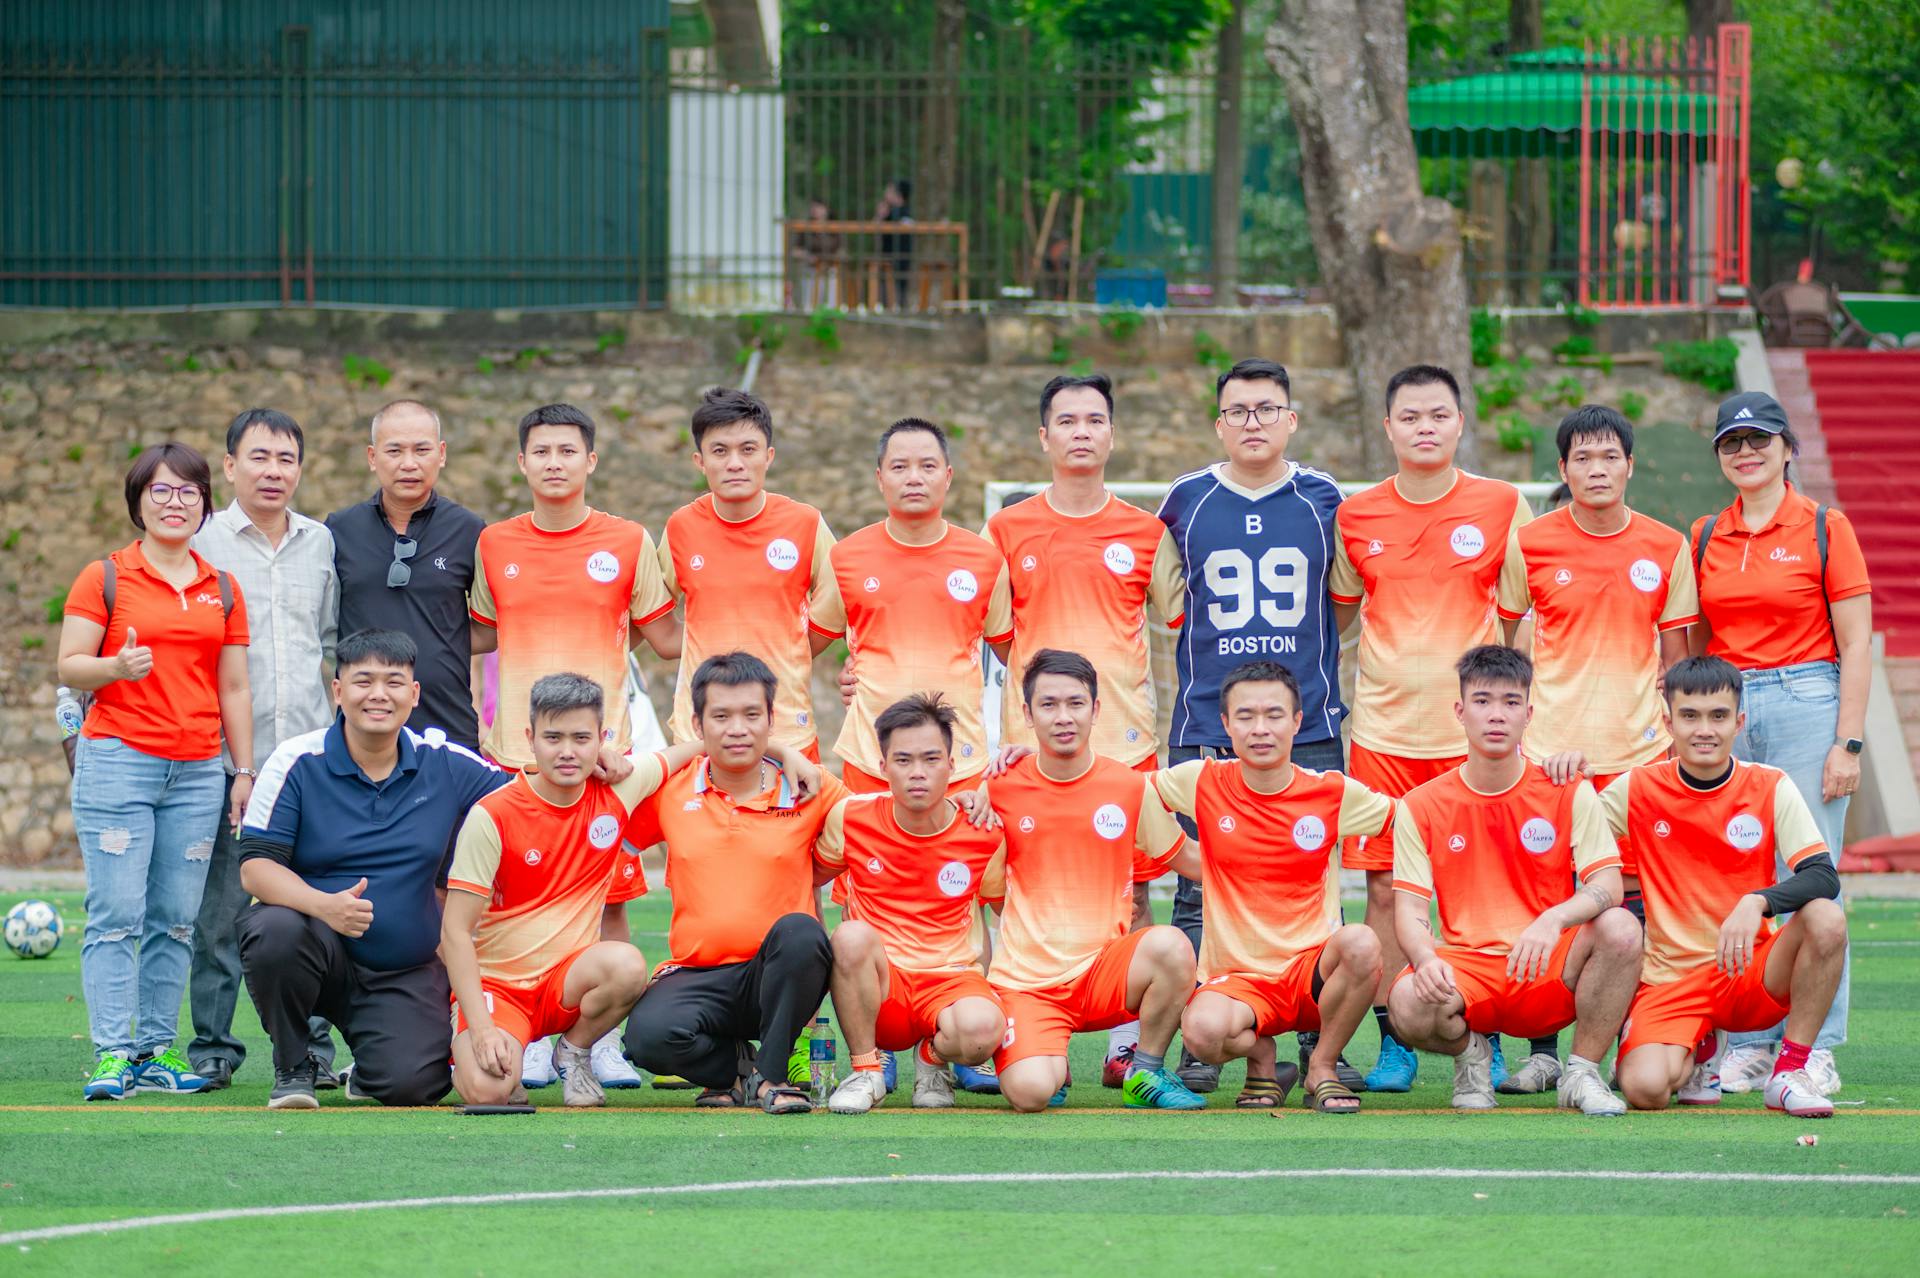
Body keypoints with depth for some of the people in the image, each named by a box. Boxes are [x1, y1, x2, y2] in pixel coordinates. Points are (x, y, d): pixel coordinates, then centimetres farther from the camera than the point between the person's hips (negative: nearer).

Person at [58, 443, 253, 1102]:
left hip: (198, 773, 4)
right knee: (116, 915, -9)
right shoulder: (104, 578, 3)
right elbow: (68, 666, -1)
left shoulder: (223, 590, 15)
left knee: (177, 919, 1)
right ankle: (112, 1054, -10)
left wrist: (245, 771, 11)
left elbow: (234, 689, 16)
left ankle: (157, 1049, 6)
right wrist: (116, 667, -20)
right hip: (118, 761, -4)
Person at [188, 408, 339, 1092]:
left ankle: (311, 1045, 8)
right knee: (220, 908, -2)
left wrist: (338, 725, 14)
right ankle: (212, 1048, 5)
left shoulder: (320, 543, 13)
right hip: (226, 753, -3)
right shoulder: (202, 542, 2)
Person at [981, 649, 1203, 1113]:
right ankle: (1053, 1065, 13)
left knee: (1170, 945, -33)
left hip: (1104, 970, 1)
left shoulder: (1131, 787, 2)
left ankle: (1146, 1074, -7)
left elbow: (1186, 859, 16)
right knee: (1030, 1092, -28)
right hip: (1026, 981, -1)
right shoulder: (1001, 788, 1)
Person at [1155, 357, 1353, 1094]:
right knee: (1199, 894, -1)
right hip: (1204, 727, 0)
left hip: (1308, 727, 0)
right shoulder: (1185, 502, 6)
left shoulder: (1324, 501, 7)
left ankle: (1320, 1044, 5)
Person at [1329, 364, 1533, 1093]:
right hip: (1381, 725, 2)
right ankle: (1393, 1044, 6)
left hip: (1471, 726, -2)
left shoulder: (1503, 507, 2)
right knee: (1385, 888, 0)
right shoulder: (1356, 516, 7)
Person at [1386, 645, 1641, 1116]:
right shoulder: (1420, 807, 4)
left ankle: (1582, 1072, -8)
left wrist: (1553, 919, -29)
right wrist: (1426, 959, -25)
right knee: (1408, 1003, -36)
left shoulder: (1568, 793, 4)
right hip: (1464, 968, 0)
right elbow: (1409, 912, -1)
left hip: (1550, 972, 1)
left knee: (1620, 929, -30)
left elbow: (1608, 885, -7)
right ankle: (1471, 1051, 4)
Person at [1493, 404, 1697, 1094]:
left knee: (1633, 904, -1)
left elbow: (1674, 655, 11)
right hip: (1549, 746, -1)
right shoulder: (1529, 544, 1)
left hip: (1638, 750, 1)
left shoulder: (1666, 548, 5)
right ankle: (1541, 1051, 6)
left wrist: (1674, 735, 6)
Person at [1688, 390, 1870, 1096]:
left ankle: (1815, 1049, -2)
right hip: (1726, 711, 4)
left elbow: (1856, 645, -2)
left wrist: (1848, 742, -9)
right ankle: (1749, 1044, 6)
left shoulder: (1825, 527, 0)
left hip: (1806, 703, -4)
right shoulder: (1705, 537, 12)